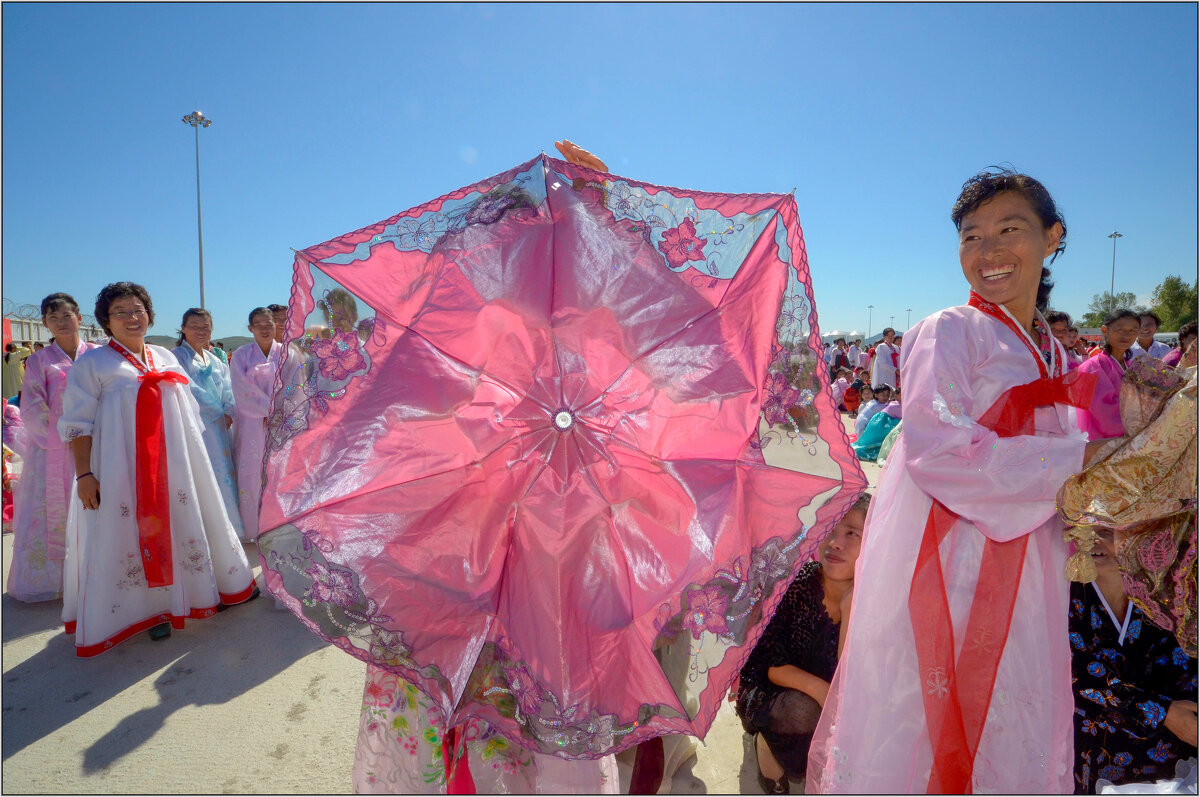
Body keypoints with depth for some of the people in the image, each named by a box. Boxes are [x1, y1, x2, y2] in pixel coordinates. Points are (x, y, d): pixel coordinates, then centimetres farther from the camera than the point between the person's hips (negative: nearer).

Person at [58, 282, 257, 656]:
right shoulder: (92, 363, -3)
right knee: (133, 534, 2)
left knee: (182, 524, 14)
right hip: (123, 469, -4)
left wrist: (193, 457, 16)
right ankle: (148, 609, 15)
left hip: (174, 465, 5)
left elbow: (187, 411, 17)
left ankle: (211, 588, 27)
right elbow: (78, 423, -6)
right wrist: (83, 474, -13)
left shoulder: (165, 357, 11)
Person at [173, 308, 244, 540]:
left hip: (218, 425, 7)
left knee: (223, 473, 8)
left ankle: (228, 526, 18)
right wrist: (220, 412, -8)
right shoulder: (178, 357, -4)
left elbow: (227, 389, 10)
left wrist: (229, 412, -8)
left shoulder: (214, 359, 17)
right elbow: (190, 391, -11)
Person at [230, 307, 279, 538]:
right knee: (251, 473, -1)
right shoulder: (241, 355, 4)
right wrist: (272, 409, -10)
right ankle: (253, 529, 9)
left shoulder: (285, 353, 9)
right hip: (252, 423, -1)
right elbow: (244, 393, -3)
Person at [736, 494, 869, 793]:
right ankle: (767, 743, 1)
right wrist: (818, 688, -29)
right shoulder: (797, 585, -20)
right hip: (768, 694, -3)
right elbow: (770, 664, -15)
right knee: (804, 712, -32)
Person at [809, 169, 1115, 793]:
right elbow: (940, 452, -19)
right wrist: (1077, 460, -12)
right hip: (939, 567, -7)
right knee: (917, 741, 0)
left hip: (1017, 578, 7)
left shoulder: (1054, 357, 17)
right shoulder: (948, 332, -6)